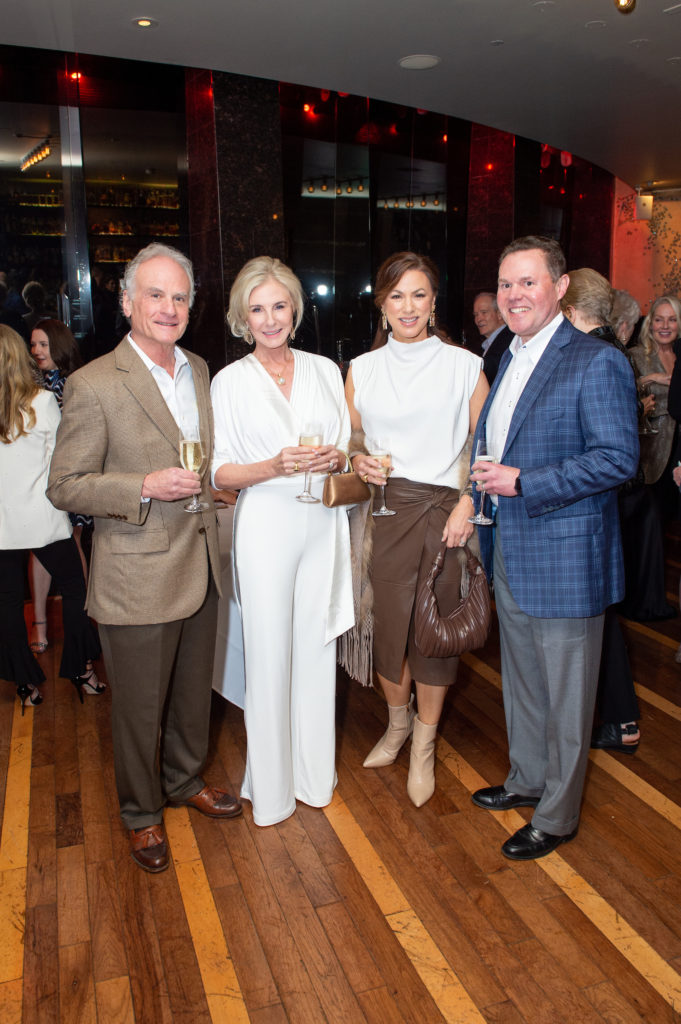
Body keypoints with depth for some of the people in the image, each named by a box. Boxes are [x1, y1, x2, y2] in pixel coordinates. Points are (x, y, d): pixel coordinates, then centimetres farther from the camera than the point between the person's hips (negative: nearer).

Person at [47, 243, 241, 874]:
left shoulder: (200, 370, 7)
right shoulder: (93, 385, -15)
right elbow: (64, 486, -14)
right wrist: (146, 487, -24)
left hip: (200, 568, 6)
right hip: (137, 579, -6)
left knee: (194, 690, 22)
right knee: (140, 705, 11)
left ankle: (185, 780, 46)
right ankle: (141, 812, 35)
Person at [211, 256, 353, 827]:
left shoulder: (325, 370, 9)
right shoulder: (230, 381, 1)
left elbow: (349, 448, 14)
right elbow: (220, 472, -2)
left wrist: (336, 458, -9)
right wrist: (274, 467, -19)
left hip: (322, 522, 3)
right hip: (266, 525, -2)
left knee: (317, 648, 9)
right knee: (269, 652, 3)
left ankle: (314, 774, 27)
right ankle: (271, 785, 21)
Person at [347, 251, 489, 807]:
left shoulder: (464, 366, 2)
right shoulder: (362, 369, 9)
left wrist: (468, 502, -12)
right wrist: (359, 462, -5)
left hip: (445, 511, -2)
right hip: (384, 511, 2)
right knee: (387, 623, 6)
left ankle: (424, 746, 24)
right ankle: (398, 721, 35)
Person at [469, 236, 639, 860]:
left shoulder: (597, 363, -15)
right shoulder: (508, 359, 12)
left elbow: (618, 458, -21)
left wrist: (522, 481, -23)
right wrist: (487, 477, 5)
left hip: (566, 558, -8)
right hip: (510, 553, 8)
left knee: (565, 694, 7)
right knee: (521, 680, 22)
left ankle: (556, 816, 25)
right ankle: (527, 779, 42)